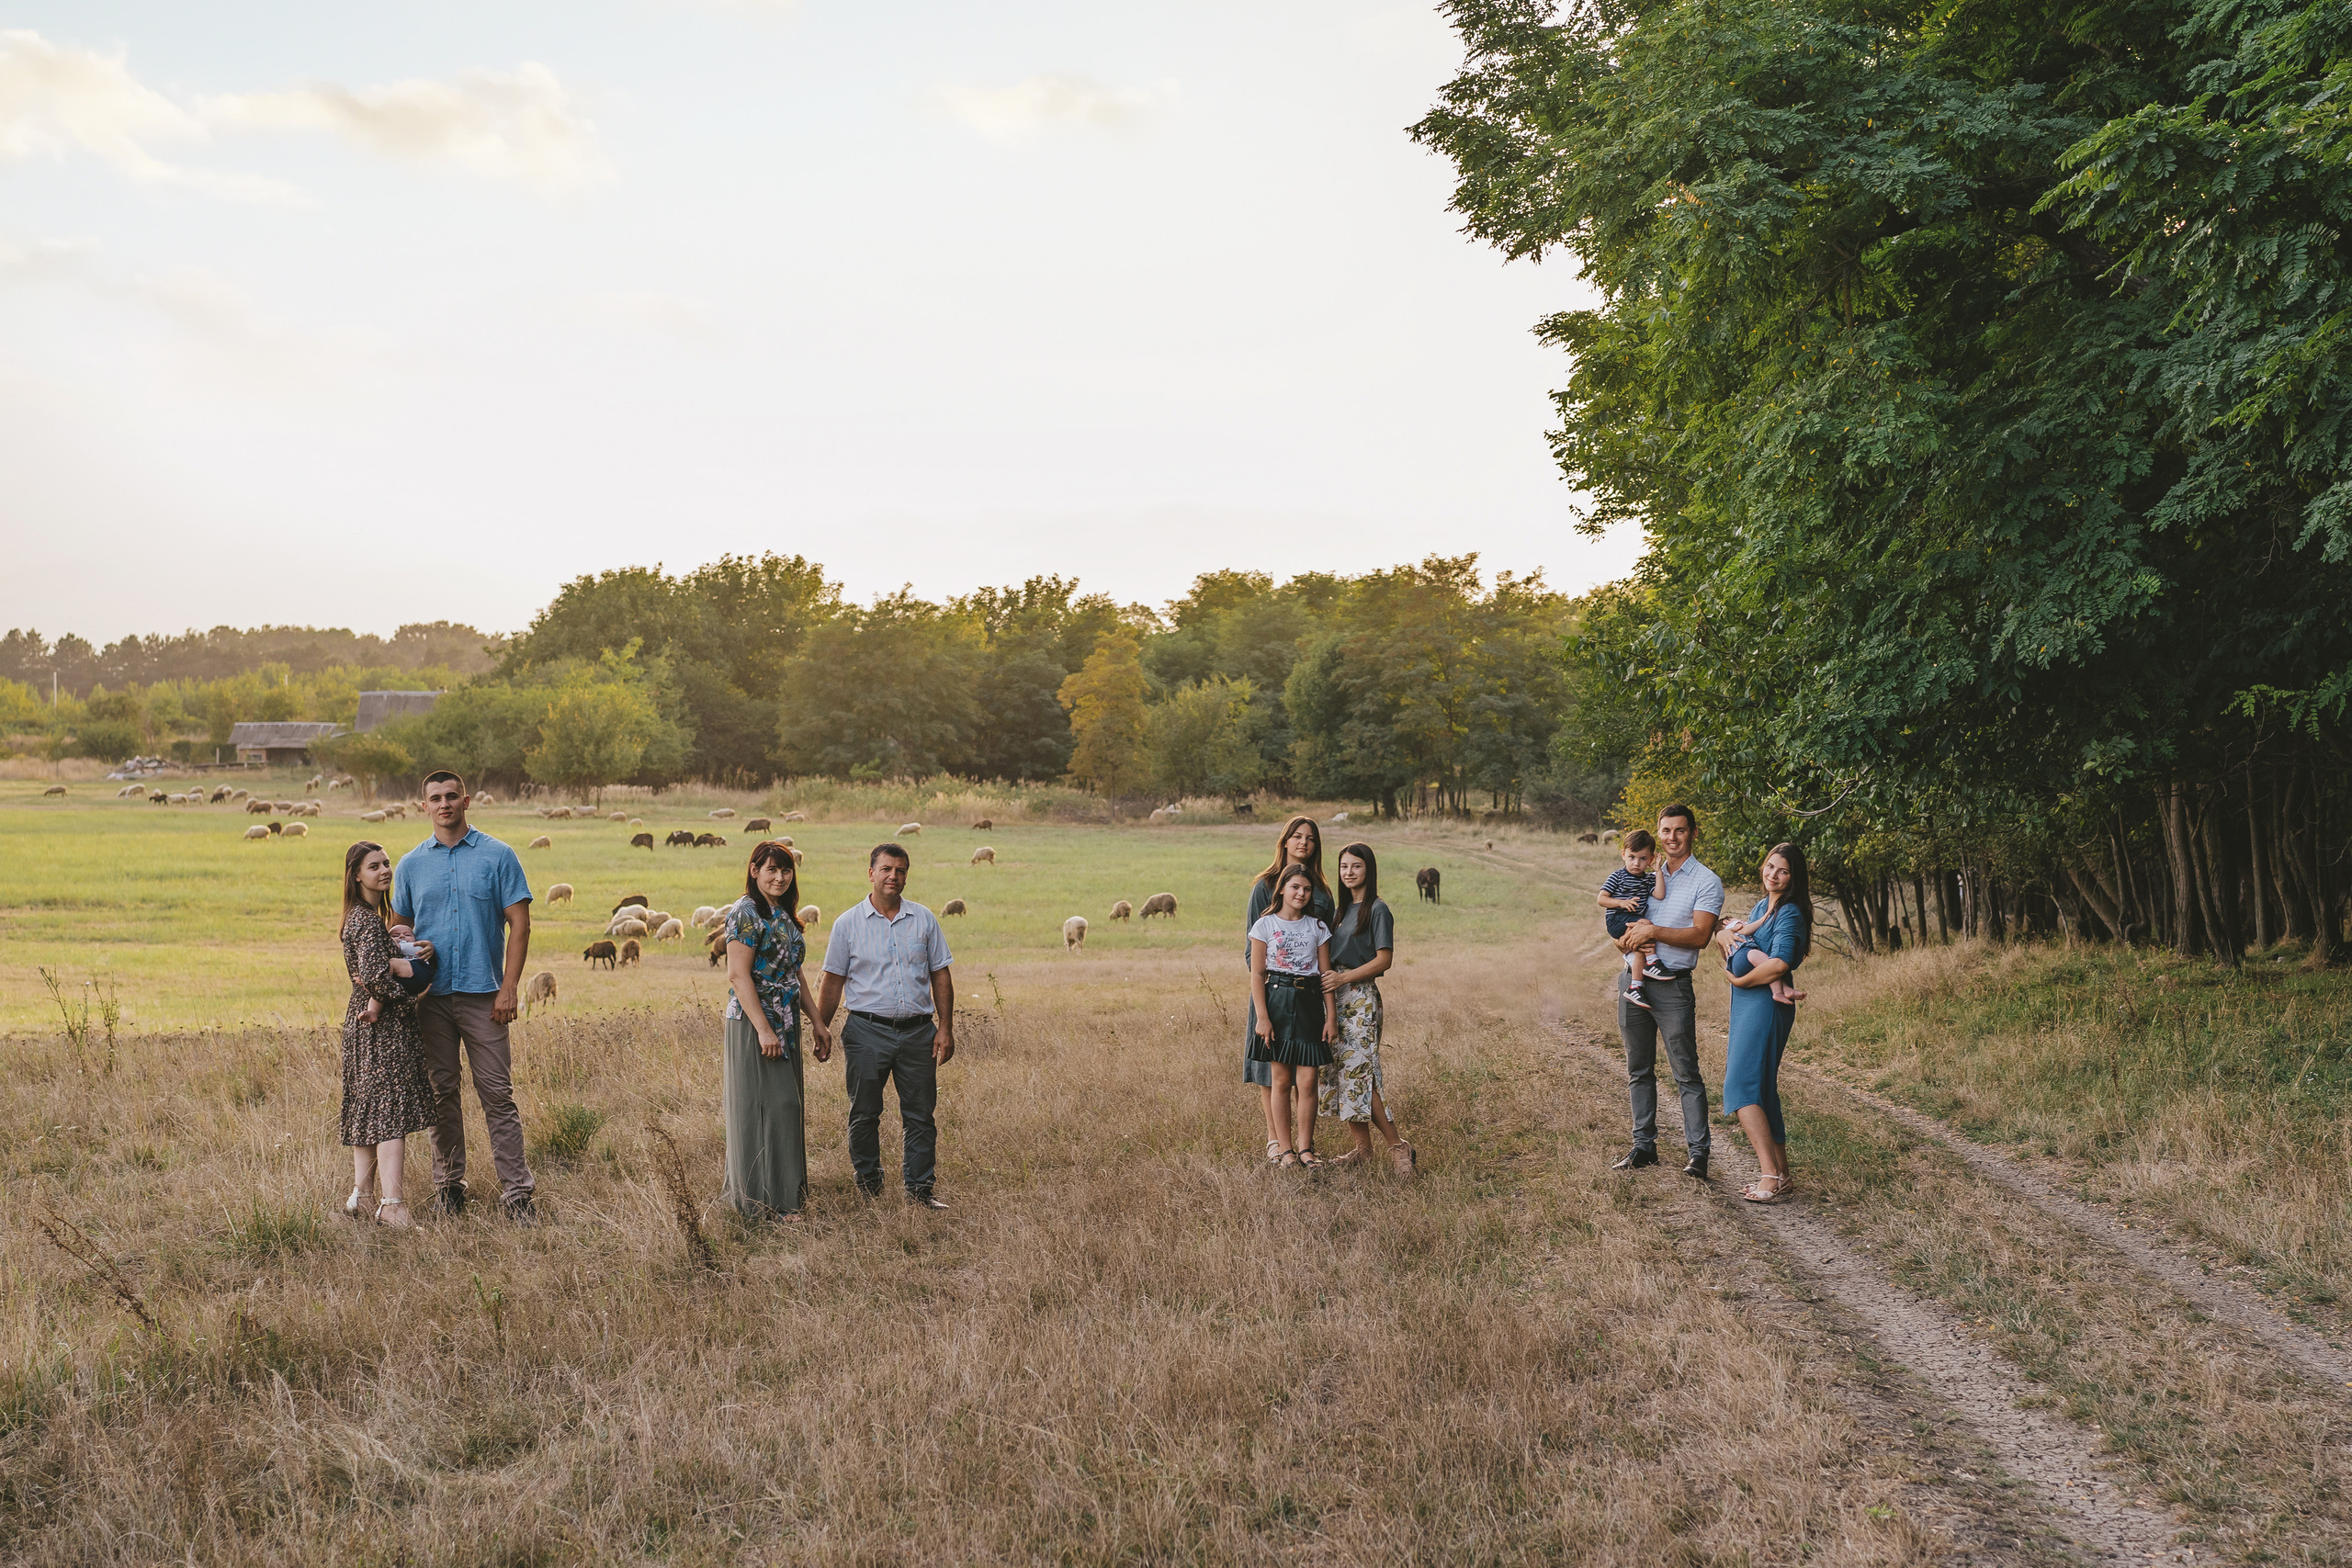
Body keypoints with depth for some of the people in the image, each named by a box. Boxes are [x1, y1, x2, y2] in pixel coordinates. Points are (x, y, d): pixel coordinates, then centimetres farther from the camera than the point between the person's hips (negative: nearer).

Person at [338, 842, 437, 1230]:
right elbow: (375, 973, -26)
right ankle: (390, 1203, -17)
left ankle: (361, 1195, 17)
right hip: (384, 1027, -10)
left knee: (368, 1110, 12)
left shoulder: (362, 917, 17)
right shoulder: (369, 922, -15)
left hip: (365, 1023, 10)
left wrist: (424, 951, -8)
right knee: (391, 1110, -13)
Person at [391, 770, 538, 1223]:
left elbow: (519, 923, -2)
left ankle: (517, 1190, -2)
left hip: (483, 994, -3)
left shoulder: (497, 856, 1)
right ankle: (449, 1184, 20)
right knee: (442, 1094, 9)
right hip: (432, 996, 3)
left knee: (498, 1095, -4)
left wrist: (509, 988, -9)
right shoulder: (411, 865, 10)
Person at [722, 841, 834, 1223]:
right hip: (753, 1023, -9)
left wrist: (817, 1023, 16)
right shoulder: (745, 913, -13)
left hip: (786, 1024, 9)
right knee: (765, 1107, -6)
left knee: (785, 1106, 12)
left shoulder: (783, 915, 14)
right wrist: (764, 1030, -23)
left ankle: (785, 1191, 20)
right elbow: (738, 976, -18)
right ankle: (767, 1201, -1)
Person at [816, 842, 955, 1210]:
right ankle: (868, 1190, 16)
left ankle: (921, 1189, 12)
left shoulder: (924, 920, 7)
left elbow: (941, 976, 9)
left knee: (920, 1115, 4)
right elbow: (833, 983, 5)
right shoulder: (848, 924, 2)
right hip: (867, 1031, -1)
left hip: (918, 1031, 2)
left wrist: (945, 1028, 2)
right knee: (864, 1115, 4)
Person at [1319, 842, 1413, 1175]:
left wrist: (1343, 978, -17)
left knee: (1359, 1073, -12)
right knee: (1343, 1071, 6)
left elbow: (1384, 959, -13)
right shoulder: (1345, 908, 16)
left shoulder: (1377, 909, -8)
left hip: (1361, 996, -8)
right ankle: (1362, 1148, 12)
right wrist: (1329, 979, 5)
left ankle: (1399, 1146, -6)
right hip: (1339, 997, 8)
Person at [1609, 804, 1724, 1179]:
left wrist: (1653, 931, -18)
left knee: (1686, 1073, -6)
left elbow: (1700, 935, -13)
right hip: (1633, 982, 6)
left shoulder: (1706, 882, -1)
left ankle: (1697, 1152, -3)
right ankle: (1644, 1146, 18)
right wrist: (1626, 938, -8)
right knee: (1639, 1071, 10)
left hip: (1672, 986, -5)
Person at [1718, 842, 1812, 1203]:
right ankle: (1779, 1172, 17)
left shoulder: (1790, 914, -12)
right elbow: (1722, 933, 18)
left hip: (1765, 1006, -9)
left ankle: (1771, 1175, -17)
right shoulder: (1761, 906, 16)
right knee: (1762, 1088, 11)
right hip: (1746, 1007, 9)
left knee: (1742, 1086, -15)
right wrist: (1726, 935, -6)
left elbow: (1779, 964, -24)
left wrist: (1740, 980, -10)